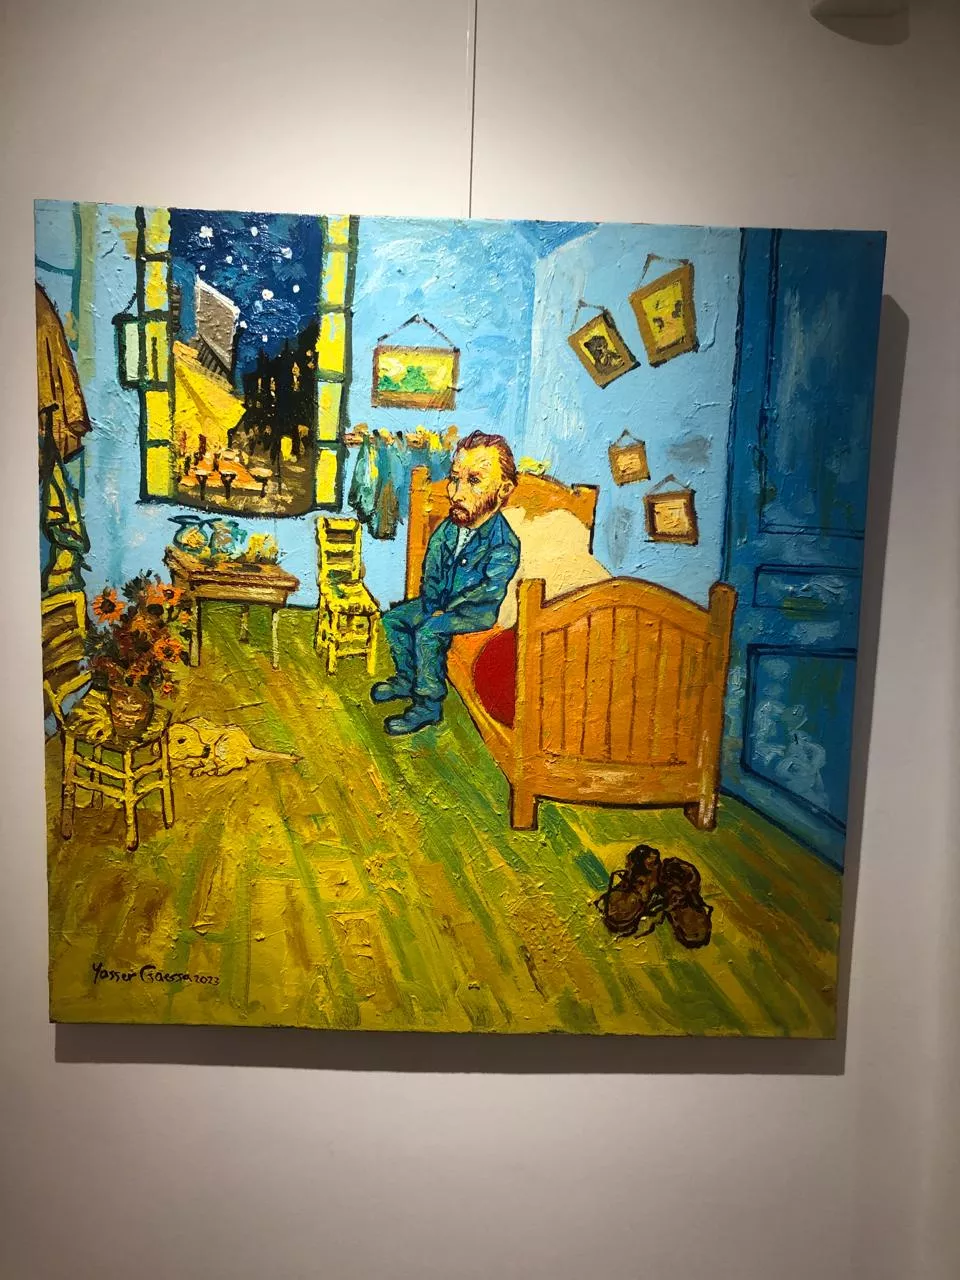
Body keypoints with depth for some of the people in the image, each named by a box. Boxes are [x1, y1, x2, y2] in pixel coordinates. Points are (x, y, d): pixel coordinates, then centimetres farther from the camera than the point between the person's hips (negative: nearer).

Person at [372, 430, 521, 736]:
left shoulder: (503, 546, -27)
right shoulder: (448, 528, -5)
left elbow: (486, 593, -25)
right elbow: (431, 572, 5)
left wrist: (442, 612, -19)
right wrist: (432, 605, -9)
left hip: (477, 612, -8)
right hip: (443, 601, 8)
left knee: (428, 633, -26)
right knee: (393, 619, 3)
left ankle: (428, 705, -10)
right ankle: (407, 679, 22)